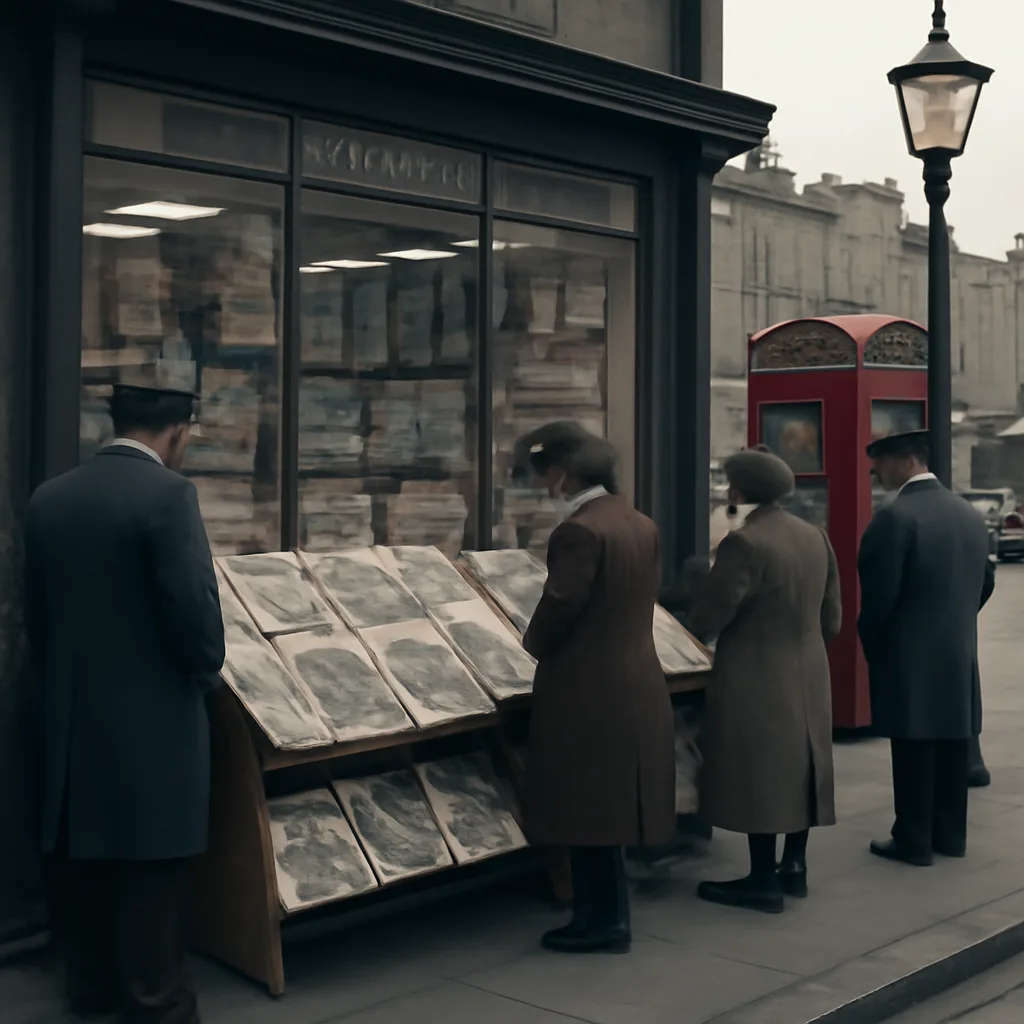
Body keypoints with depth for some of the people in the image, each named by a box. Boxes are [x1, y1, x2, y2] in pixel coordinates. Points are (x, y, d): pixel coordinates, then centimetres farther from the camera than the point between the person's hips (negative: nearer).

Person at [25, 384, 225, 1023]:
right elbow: (196, 608, -21)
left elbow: (36, 610, 8)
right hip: (153, 717, -6)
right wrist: (206, 671, -1)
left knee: (82, 857, 18)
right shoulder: (167, 493, -16)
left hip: (71, 713, 7)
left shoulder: (50, 498, 4)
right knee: (151, 870, 4)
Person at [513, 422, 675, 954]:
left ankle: (602, 920, 12)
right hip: (636, 684, 9)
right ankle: (606, 914, 25)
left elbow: (558, 608, -17)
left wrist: (535, 644, 3)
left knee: (586, 810, 3)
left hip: (587, 690, -9)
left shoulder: (579, 531, -19)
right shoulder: (641, 525, 8)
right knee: (607, 808, 17)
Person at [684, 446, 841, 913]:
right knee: (797, 766, 17)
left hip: (757, 681, -8)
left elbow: (705, 620, -19)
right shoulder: (815, 537, 5)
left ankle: (763, 882, 7)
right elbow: (832, 619, 10)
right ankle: (794, 867, 26)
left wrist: (706, 582, 0)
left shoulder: (745, 543, -20)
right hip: (808, 677, 8)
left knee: (757, 772, 0)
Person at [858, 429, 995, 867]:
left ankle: (914, 840, 8)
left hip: (908, 655, -7)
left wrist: (871, 644, -2)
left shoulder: (895, 517, -17)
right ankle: (950, 834, 22)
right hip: (960, 654, 7)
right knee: (951, 748, 13)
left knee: (913, 752, 0)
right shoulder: (969, 514, 8)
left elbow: (879, 593, -17)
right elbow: (985, 581, 14)